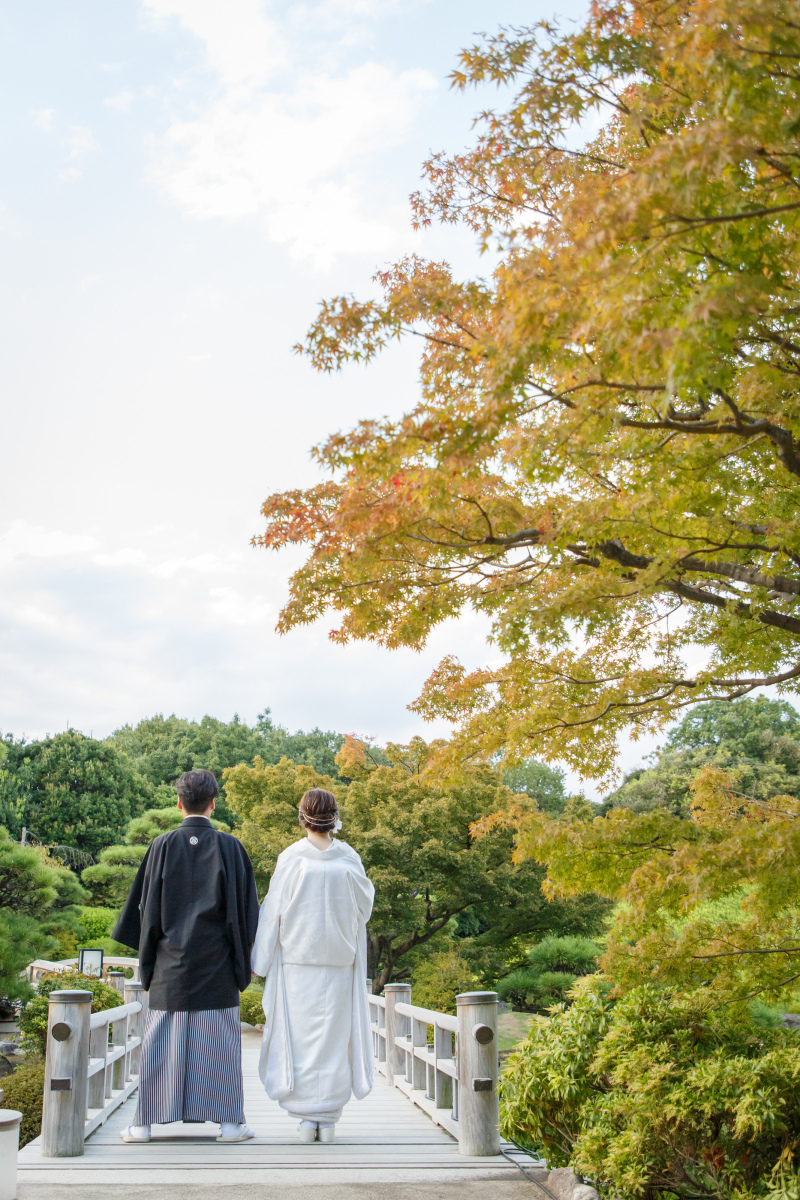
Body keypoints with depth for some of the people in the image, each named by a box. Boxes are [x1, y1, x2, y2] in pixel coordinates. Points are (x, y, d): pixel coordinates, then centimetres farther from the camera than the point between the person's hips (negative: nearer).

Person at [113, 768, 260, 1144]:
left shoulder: (162, 846, -1)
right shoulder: (229, 847, -3)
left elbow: (145, 904, 3)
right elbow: (244, 907, 0)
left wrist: (147, 954, 12)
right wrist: (240, 958, 8)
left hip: (171, 960, 1)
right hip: (216, 962, -1)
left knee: (161, 1039, 7)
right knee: (219, 1037, 4)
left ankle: (145, 1122, 9)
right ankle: (229, 1121, 5)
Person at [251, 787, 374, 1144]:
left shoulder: (291, 859, -8)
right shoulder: (348, 859, -3)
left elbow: (273, 913, -4)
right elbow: (364, 904, 11)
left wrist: (261, 960, 5)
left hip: (297, 960, -1)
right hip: (340, 962, 1)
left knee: (300, 1036, 5)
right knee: (334, 1036, 7)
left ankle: (305, 1118, 6)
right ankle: (327, 1119, 8)